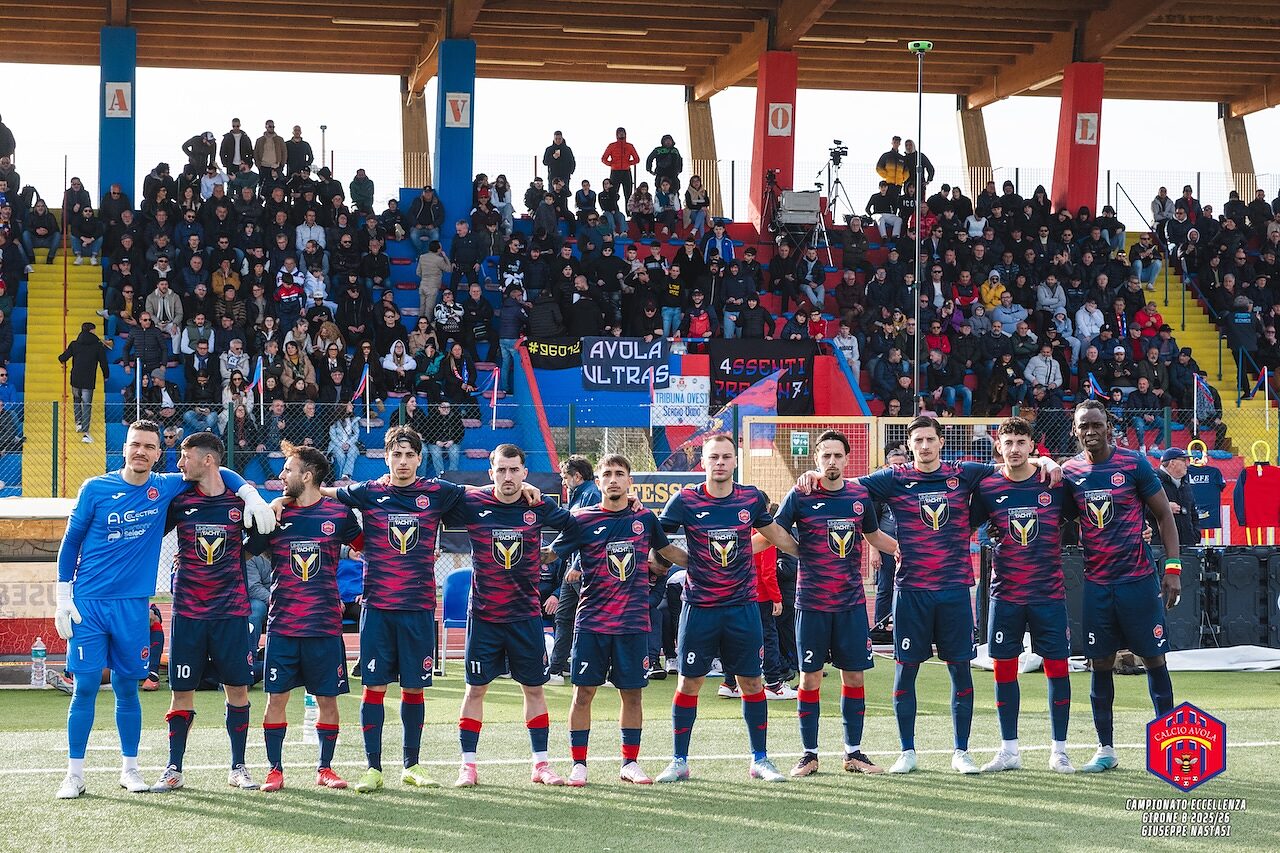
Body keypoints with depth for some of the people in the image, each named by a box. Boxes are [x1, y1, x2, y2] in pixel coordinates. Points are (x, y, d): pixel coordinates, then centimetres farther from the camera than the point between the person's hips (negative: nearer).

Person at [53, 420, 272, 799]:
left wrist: (250, 495, -1)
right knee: (86, 687, -4)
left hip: (133, 606, 2)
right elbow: (70, 543, 5)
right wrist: (63, 598, 0)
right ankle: (74, 774, 3)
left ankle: (130, 768, 19)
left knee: (127, 689, 8)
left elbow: (217, 473, 16)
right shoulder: (94, 489, -1)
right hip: (88, 603, -2)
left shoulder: (165, 488, 4)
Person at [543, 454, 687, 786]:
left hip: (633, 622, 2)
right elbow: (550, 554, 3)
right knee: (583, 692, -1)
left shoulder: (644, 518, 6)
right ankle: (578, 764, 8)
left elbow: (668, 550, 21)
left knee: (632, 693, 6)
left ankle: (630, 763, 17)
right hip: (591, 621, -2)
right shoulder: (583, 518, -1)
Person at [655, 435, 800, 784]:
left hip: (743, 607, 2)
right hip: (699, 607, -2)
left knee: (752, 681, 5)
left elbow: (778, 537, 18)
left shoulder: (752, 499, 2)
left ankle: (760, 759, 16)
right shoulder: (685, 501, -5)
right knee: (689, 681, 2)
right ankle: (679, 762, 12)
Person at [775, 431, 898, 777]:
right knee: (810, 677, 1)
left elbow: (875, 537, 21)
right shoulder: (800, 496, -4)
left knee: (854, 675, 4)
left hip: (852, 602, 3)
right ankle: (809, 754, 10)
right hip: (812, 603, -2)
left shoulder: (860, 495, 5)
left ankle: (853, 752, 14)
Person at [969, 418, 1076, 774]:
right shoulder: (987, 487, 1)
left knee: (1057, 667, -1)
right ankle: (1009, 750, 15)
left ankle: (1059, 751, 9)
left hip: (1049, 593, -1)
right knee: (1004, 668, 4)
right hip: (1005, 594, 1)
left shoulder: (1055, 484, 0)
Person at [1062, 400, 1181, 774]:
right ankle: (1106, 749, 12)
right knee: (1100, 665, 5)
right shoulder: (1068, 472, 4)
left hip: (1139, 578, -3)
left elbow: (1164, 515, -1)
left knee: (1154, 659, 2)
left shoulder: (1134, 463, -4)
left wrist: (1172, 568, -7)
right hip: (1096, 584, 3)